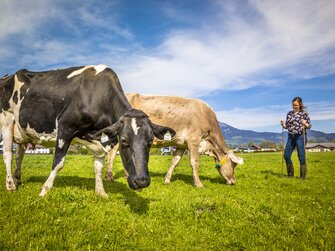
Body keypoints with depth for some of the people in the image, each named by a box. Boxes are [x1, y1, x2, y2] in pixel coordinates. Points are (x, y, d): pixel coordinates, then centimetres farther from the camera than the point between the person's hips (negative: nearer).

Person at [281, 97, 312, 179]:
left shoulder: (304, 113, -3)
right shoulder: (289, 113, 10)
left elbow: (309, 126, -3)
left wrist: (305, 124, -24)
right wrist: (283, 124, -7)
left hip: (300, 136, -5)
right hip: (291, 137, 5)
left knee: (301, 157, -2)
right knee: (286, 156, 4)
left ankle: (303, 176, 11)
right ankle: (290, 174, 21)